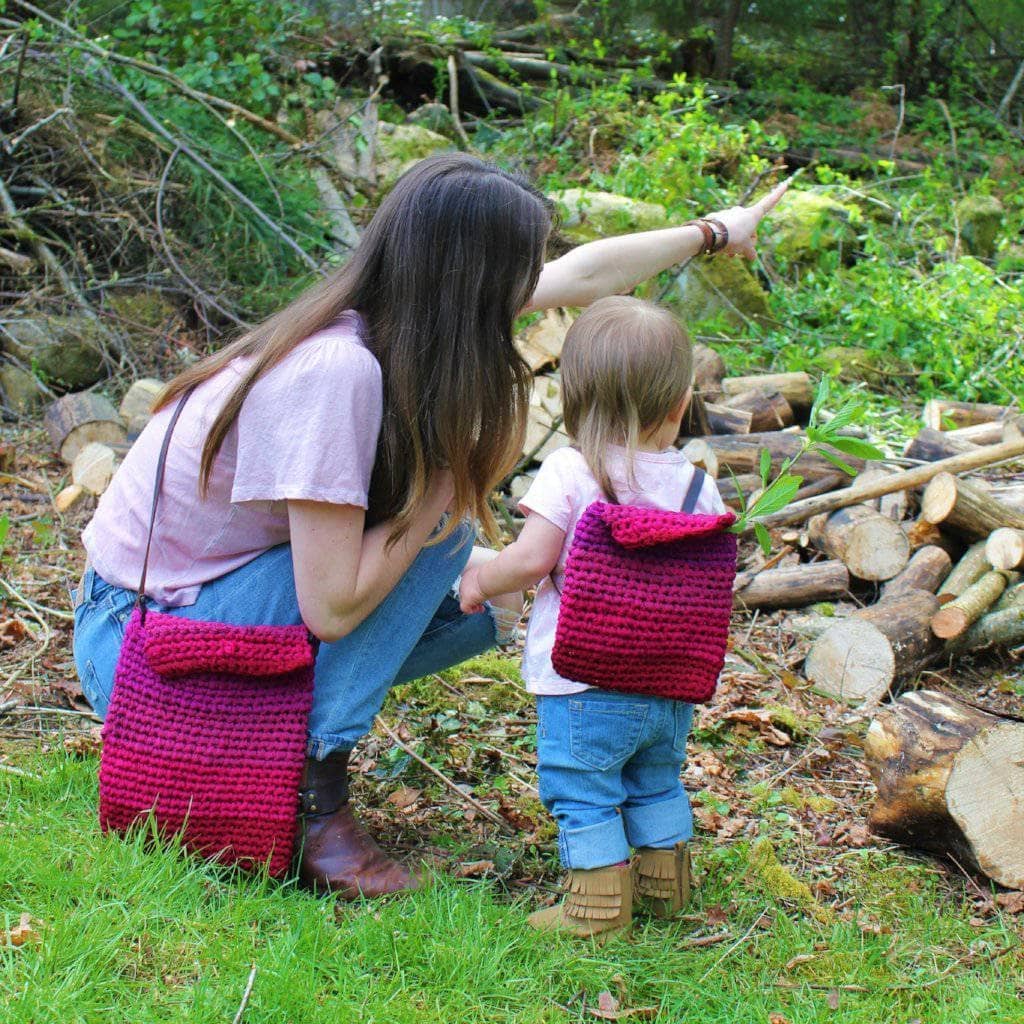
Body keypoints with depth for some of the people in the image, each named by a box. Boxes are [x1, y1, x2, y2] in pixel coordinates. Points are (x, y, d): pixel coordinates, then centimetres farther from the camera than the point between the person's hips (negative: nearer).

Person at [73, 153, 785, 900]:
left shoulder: (387, 319, -5)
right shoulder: (336, 371, -30)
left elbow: (584, 276, 12)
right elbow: (334, 606, -29)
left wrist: (712, 233, 23)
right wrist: (446, 486, -20)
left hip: (221, 587, 9)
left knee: (479, 608, 4)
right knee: (440, 534, -20)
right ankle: (310, 803, -16)